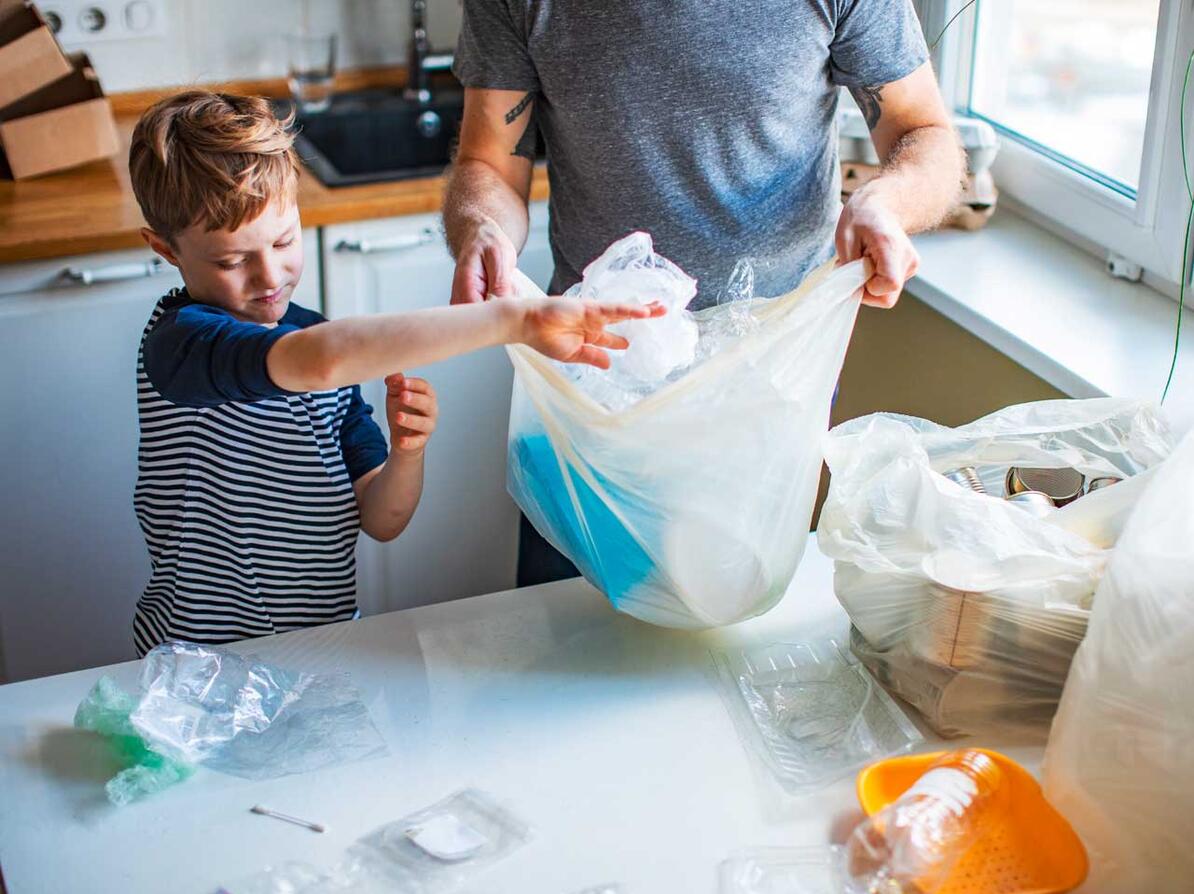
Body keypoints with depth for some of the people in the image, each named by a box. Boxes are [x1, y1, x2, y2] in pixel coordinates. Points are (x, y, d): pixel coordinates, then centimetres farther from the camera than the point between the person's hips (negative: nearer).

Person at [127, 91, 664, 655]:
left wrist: (406, 454, -13)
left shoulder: (319, 335, 8)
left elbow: (380, 521, 8)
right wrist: (517, 319, -36)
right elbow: (319, 361, -34)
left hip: (329, 640, 5)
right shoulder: (181, 340, -14)